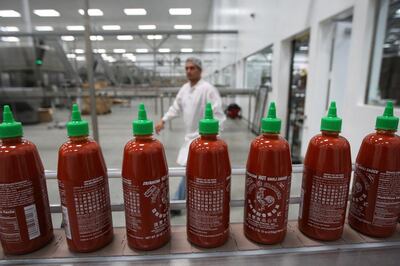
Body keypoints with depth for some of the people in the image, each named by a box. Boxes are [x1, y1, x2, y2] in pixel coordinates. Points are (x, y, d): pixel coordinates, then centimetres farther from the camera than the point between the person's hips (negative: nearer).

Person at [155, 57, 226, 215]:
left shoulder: (208, 89, -15)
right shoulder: (184, 88, 10)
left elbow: (217, 113, -18)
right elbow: (176, 107, 17)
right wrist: (163, 121, 7)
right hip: (190, 134, 8)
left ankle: (176, 203, 9)